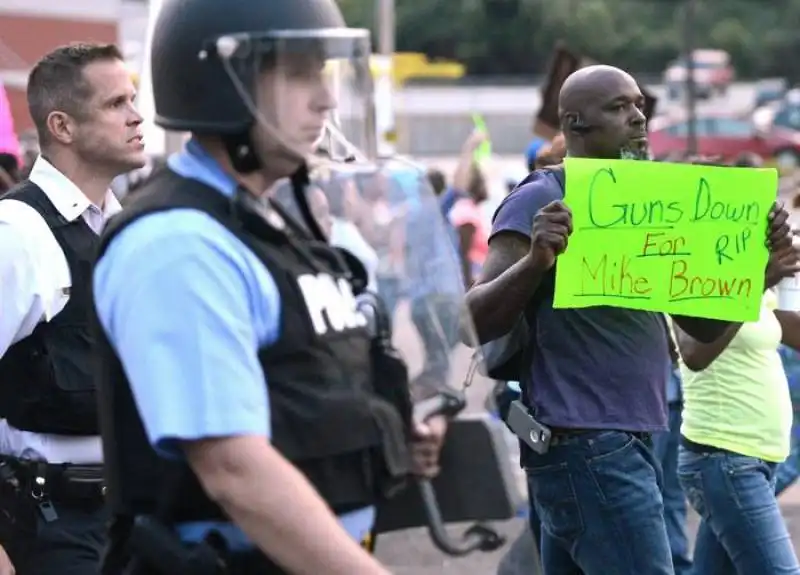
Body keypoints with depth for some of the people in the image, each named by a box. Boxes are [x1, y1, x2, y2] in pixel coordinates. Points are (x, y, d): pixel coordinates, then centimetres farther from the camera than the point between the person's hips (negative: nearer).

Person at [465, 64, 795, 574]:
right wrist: (536, 262, -32)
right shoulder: (539, 202, -8)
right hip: (584, 445, -9)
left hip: (625, 443, 9)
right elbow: (473, 323, -15)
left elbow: (704, 326, 16)